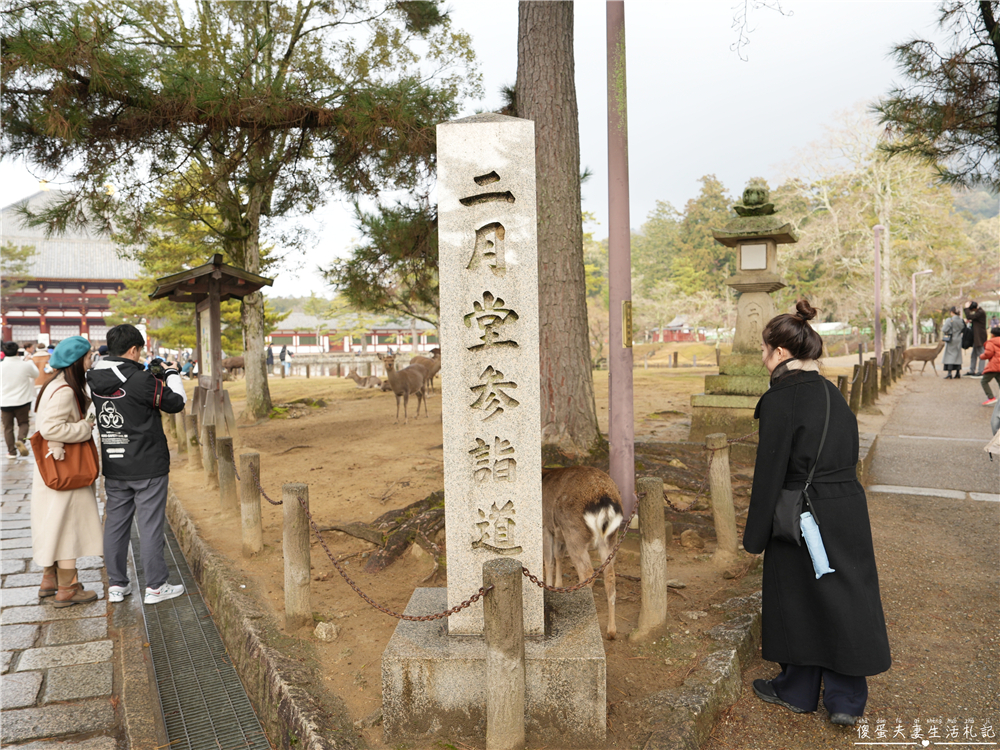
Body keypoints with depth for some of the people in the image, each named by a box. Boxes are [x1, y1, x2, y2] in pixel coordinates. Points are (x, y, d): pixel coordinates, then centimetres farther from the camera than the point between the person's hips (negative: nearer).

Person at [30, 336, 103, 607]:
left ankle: (50, 580, 33)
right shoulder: (65, 392, -22)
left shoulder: (56, 386, 10)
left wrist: (57, 444, -6)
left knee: (54, 525, 19)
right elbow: (50, 428, -29)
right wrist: (86, 428, -20)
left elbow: (48, 424, 8)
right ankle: (67, 589, 11)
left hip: (53, 469, 10)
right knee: (69, 525, 1)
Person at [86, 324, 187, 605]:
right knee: (150, 525, 2)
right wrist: (171, 374, 7)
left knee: (115, 523, 14)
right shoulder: (140, 380, -18)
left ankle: (116, 585, 23)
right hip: (148, 466, -6)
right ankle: (156, 587, 10)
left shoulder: (94, 379, 1)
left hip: (113, 466, 6)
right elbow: (176, 402, -8)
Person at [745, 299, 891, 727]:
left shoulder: (781, 399, -18)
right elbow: (849, 457, 12)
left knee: (799, 602, 11)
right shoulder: (832, 393, 6)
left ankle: (798, 691, 29)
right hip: (848, 510, 7)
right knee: (844, 599, 15)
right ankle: (846, 701, 25)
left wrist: (755, 536, -9)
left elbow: (770, 472, -17)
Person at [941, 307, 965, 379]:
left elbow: (944, 330, -16)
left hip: (950, 341, -5)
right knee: (957, 356, 13)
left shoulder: (950, 320, -16)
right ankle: (958, 373, 16)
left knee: (949, 356, -3)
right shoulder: (961, 320, 1)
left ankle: (949, 374, -11)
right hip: (958, 340, 5)